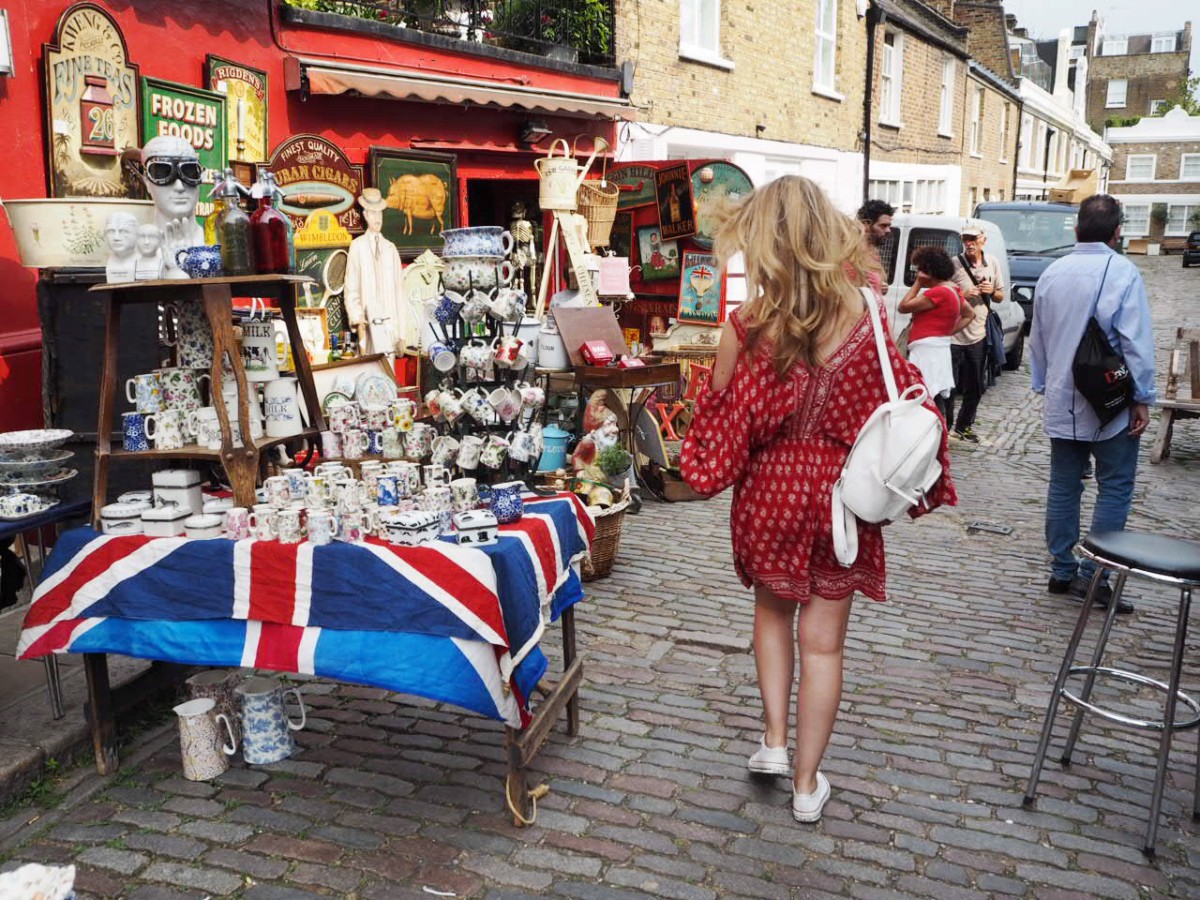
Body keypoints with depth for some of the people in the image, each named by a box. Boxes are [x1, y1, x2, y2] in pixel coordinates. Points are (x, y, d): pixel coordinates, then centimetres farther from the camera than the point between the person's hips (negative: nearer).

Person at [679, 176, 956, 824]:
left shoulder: (747, 328, -18)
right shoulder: (867, 316, -12)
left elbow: (719, 422, -9)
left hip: (771, 487, -1)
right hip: (841, 492, 1)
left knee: (773, 607, 28)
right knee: (822, 641, 13)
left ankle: (774, 740, 25)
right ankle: (806, 784, 26)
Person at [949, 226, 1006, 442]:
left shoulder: (992, 263, 6)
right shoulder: (954, 264, -9)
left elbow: (1000, 297, 15)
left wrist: (992, 292, -6)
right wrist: (962, 295, -20)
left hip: (978, 335, 5)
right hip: (953, 334, -5)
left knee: (976, 387, 15)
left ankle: (964, 426, 32)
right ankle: (944, 427, 12)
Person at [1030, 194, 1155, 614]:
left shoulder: (1052, 273, 5)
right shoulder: (1123, 272, -12)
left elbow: (1037, 339, 13)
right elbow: (1137, 342, -14)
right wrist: (1142, 398, -7)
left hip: (1061, 404, 5)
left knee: (1063, 486, 12)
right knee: (1114, 489, 3)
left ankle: (1061, 571, 18)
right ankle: (1092, 575, 1)